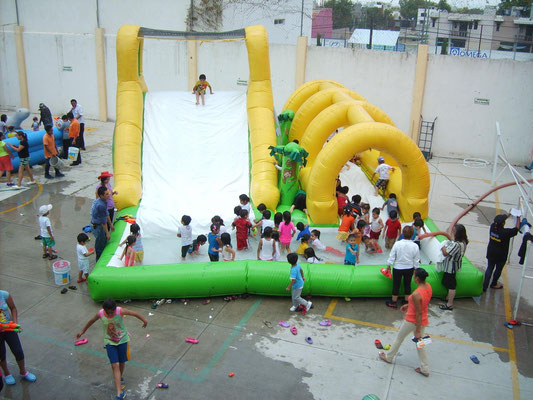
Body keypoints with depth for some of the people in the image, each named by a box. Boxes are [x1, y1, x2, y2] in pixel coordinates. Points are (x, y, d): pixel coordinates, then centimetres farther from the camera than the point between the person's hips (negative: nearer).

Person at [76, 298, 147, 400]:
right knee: (115, 365, -9)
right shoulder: (100, 314, -17)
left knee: (122, 363, 14)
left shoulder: (120, 311, -24)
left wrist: (144, 321, -1)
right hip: (109, 342, 0)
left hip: (122, 340, 0)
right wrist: (82, 332, 16)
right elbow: (91, 321, 3)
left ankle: (120, 378, 48)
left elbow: (135, 314, -11)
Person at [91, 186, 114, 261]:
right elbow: (103, 221, -25)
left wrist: (111, 224, 20)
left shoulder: (103, 201, -1)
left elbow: (106, 214, 13)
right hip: (98, 226, -9)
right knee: (100, 245, 6)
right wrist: (107, 233, -18)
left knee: (104, 241, 22)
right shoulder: (101, 205, -31)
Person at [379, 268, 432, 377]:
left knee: (399, 339, 17)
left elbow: (419, 313, -26)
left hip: (412, 321, -7)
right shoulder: (428, 286, -8)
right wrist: (409, 305, 17)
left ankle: (389, 357, 39)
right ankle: (425, 369, 27)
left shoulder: (416, 294, -32)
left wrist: (418, 331, -18)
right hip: (423, 321, 7)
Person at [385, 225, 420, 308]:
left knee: (396, 284, 11)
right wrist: (415, 269, 13)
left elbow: (392, 256, -10)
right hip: (409, 268, 2)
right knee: (407, 284, 17)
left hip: (398, 268, -1)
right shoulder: (415, 246, -14)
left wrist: (388, 265, 4)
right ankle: (407, 301, 30)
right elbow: (416, 260, -3)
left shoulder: (397, 244, -19)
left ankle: (394, 302, 24)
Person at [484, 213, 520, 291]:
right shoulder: (506, 232, -28)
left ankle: (484, 286, 14)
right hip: (501, 256, -4)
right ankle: (494, 284, 38)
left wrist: (509, 214, 11)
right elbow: (517, 228, -14)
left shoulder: (492, 227, -15)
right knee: (498, 269, 19)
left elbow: (499, 221, 5)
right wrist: (518, 218, -1)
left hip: (491, 254, 4)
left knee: (489, 268, 15)